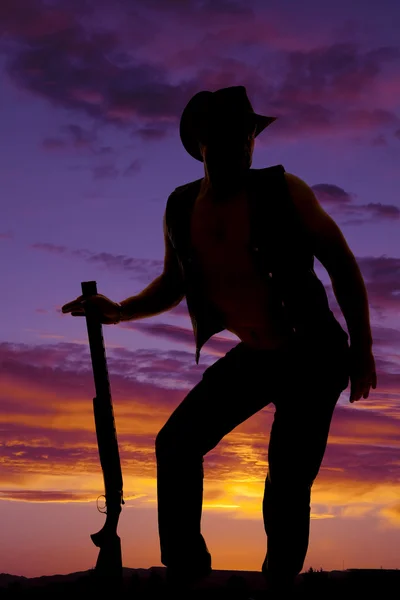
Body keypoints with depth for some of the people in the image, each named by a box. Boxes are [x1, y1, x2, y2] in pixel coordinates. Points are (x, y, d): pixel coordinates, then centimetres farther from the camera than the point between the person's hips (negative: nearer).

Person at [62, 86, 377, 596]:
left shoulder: (283, 191, -15)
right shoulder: (180, 209, -2)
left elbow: (342, 263, -7)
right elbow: (174, 283, 15)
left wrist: (362, 351, -9)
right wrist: (119, 311, 0)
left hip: (312, 362, -5)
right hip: (253, 357, 5)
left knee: (286, 491, -6)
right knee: (177, 442, 2)